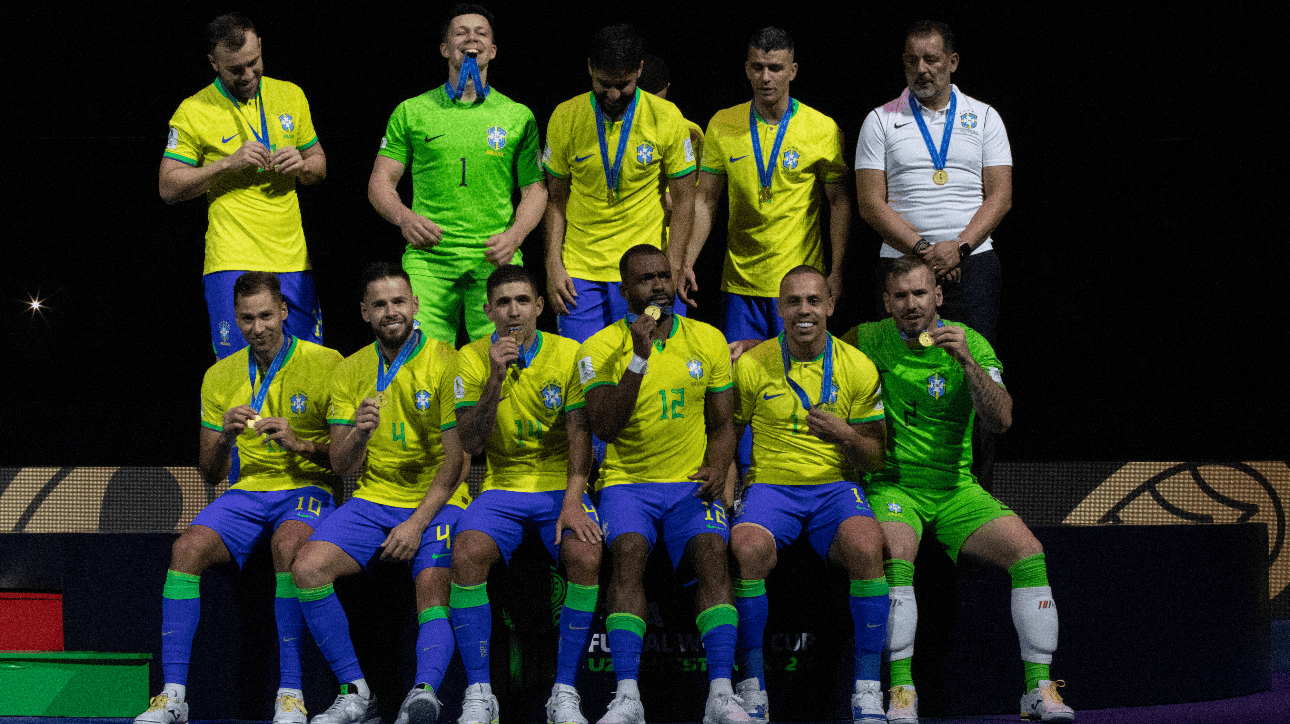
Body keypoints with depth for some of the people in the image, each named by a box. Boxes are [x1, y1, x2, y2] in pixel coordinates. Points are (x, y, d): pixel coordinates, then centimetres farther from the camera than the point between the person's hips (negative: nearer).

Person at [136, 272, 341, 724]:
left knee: (289, 543, -37)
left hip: (307, 489, -4)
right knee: (188, 546, -25)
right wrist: (224, 437, -10)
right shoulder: (220, 377, 11)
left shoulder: (326, 364, -1)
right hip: (246, 492, 4)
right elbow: (209, 475, 12)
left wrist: (299, 444, -19)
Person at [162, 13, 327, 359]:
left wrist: (302, 165, -4)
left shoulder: (291, 96, 11)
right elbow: (168, 187, -4)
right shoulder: (194, 112, -2)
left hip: (293, 260, 4)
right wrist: (228, 163, -15)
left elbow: (320, 165, 20)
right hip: (233, 263, -4)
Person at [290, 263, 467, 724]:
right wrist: (358, 433, -18)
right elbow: (341, 467, 5)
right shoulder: (350, 371, 9)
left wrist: (417, 522, -13)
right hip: (373, 499, 4)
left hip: (436, 502, -3)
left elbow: (455, 459, -5)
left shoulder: (445, 362, -4)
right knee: (308, 567, -20)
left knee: (433, 596, -28)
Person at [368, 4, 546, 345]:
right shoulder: (411, 112, 10)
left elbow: (535, 189, 13)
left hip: (495, 262, 0)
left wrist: (514, 235, -6)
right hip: (427, 261, 0)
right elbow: (380, 182, 10)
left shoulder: (518, 116, 11)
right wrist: (404, 218, -11)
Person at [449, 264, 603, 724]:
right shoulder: (472, 358, 2)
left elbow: (579, 433, -5)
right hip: (502, 487, 1)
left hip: (560, 486, 0)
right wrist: (495, 378, -16)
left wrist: (572, 500, -19)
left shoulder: (568, 354, 0)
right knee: (467, 553, -30)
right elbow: (470, 443, -4)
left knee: (586, 555, -31)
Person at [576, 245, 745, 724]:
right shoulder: (599, 348, 2)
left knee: (711, 550, -28)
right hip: (627, 481, -1)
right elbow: (604, 428, -9)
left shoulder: (708, 340, 10)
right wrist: (639, 358, -15)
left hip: (693, 482, 1)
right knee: (629, 551, -31)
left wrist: (716, 468, -8)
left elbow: (723, 423, 14)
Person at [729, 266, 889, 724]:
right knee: (748, 549, -34)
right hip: (770, 484, 0)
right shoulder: (752, 366, 3)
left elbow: (875, 457, 6)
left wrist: (845, 435, -14)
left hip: (836, 486, 0)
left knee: (867, 548, -33)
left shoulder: (858, 368, 4)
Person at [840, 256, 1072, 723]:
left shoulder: (971, 344, -1)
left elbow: (1000, 421, -13)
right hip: (892, 487, -1)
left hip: (955, 488, 2)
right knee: (896, 555, -34)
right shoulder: (870, 342, 1)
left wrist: (968, 362, -25)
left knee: (1027, 550, -20)